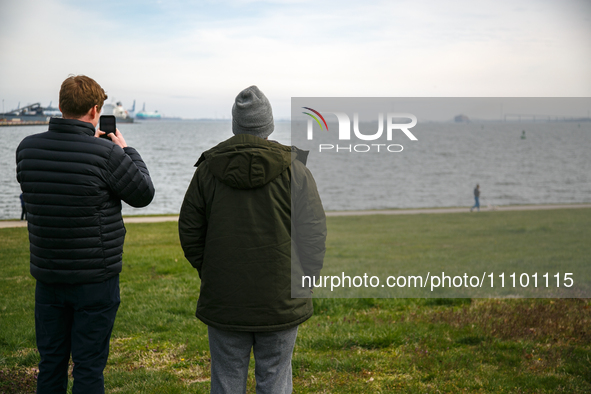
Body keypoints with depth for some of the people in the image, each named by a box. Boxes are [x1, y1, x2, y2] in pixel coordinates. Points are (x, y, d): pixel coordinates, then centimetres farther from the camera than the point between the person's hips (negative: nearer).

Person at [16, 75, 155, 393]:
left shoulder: (27, 148, -2)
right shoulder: (106, 153, -18)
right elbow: (143, 194, -6)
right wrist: (126, 151, 8)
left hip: (47, 276, 5)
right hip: (95, 280, -5)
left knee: (50, 361, 17)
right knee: (88, 366, 6)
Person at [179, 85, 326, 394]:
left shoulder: (208, 169, 0)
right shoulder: (293, 169, -6)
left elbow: (190, 232, 4)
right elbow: (314, 235, -6)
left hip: (223, 302, 1)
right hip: (281, 303, -1)